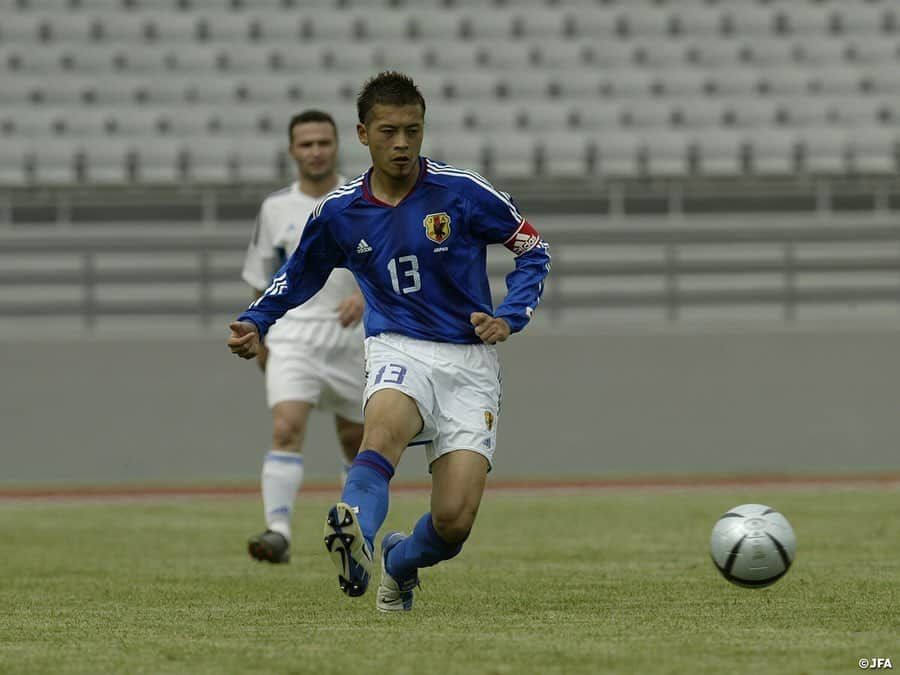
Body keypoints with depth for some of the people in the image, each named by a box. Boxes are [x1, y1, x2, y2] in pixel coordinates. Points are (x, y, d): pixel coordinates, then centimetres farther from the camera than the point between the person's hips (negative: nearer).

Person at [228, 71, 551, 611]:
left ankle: (400, 561, 23)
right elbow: (300, 274, 21)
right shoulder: (339, 211, 2)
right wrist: (255, 323, 6)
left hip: (469, 359, -1)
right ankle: (356, 538, -64)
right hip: (398, 349, 1)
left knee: (455, 520, -12)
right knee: (386, 420, -38)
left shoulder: (462, 192, -7)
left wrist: (509, 318, -8)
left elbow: (534, 251, 5)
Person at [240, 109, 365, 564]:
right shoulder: (276, 208, 4)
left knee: (356, 440, 12)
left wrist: (364, 294, -24)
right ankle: (278, 532, -29)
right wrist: (259, 338, 15)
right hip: (293, 337, -1)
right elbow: (262, 279, 14)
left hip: (350, 339, 1)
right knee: (286, 428, -21)